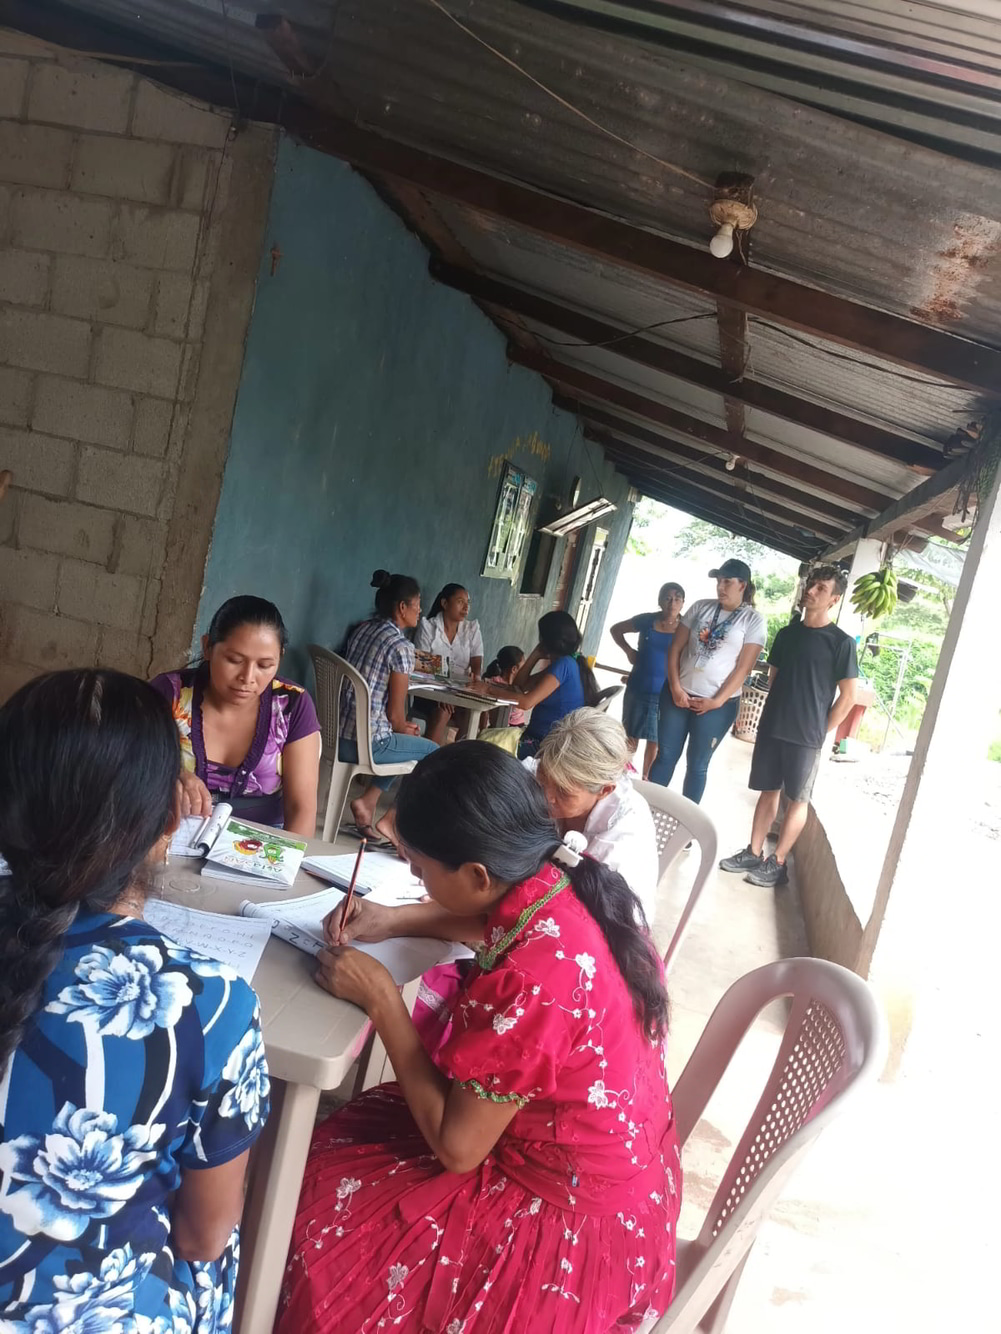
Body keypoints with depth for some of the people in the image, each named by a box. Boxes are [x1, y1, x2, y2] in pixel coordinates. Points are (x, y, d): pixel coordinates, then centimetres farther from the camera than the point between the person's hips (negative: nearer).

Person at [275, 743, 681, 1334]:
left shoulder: (531, 984, -36)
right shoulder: (569, 887, -12)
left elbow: (456, 1146, -21)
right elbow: (495, 918, 14)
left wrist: (381, 997, -16)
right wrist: (393, 918, 1)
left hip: (578, 1228, -8)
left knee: (319, 1225, 4)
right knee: (340, 1137, 15)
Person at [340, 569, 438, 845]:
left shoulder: (362, 629, 9)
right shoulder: (401, 646, -15)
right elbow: (395, 713, -11)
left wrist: (401, 727, 22)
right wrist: (404, 729, 12)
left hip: (339, 733, 8)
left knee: (405, 743, 32)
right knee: (435, 752, 16)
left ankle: (367, 801, 18)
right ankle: (390, 821, 12)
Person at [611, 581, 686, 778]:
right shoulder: (647, 620, -2)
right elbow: (616, 629, 11)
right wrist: (628, 651, -1)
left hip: (666, 692, -1)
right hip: (638, 688, 1)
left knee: (655, 742, 9)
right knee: (631, 738, 12)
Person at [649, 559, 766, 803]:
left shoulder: (753, 620, -3)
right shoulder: (701, 607, 5)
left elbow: (743, 668, -7)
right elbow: (675, 648, 4)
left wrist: (717, 701, -12)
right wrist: (675, 686, -7)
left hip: (716, 704, -2)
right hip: (677, 695, 2)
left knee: (697, 765, 8)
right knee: (665, 757, 7)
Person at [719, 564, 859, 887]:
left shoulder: (841, 642, -8)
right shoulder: (787, 633, 8)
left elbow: (847, 696, -6)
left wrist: (820, 732, -5)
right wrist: (779, 712, 8)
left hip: (806, 737, -5)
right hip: (771, 728, 5)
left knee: (798, 800, 4)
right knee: (769, 791, 12)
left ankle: (777, 863, 12)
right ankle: (754, 853, 21)